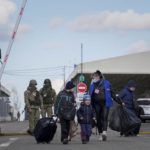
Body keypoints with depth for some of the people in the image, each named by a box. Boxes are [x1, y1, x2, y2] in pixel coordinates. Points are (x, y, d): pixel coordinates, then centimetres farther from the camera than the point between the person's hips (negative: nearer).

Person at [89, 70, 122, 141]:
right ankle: (100, 134, 13)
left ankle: (104, 132, -30)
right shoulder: (92, 85, 12)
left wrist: (119, 101, 7)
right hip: (97, 104, 3)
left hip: (105, 103, -3)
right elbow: (90, 95, 14)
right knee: (98, 119, 5)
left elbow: (112, 93, 7)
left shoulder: (106, 83, 4)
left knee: (104, 117, -16)